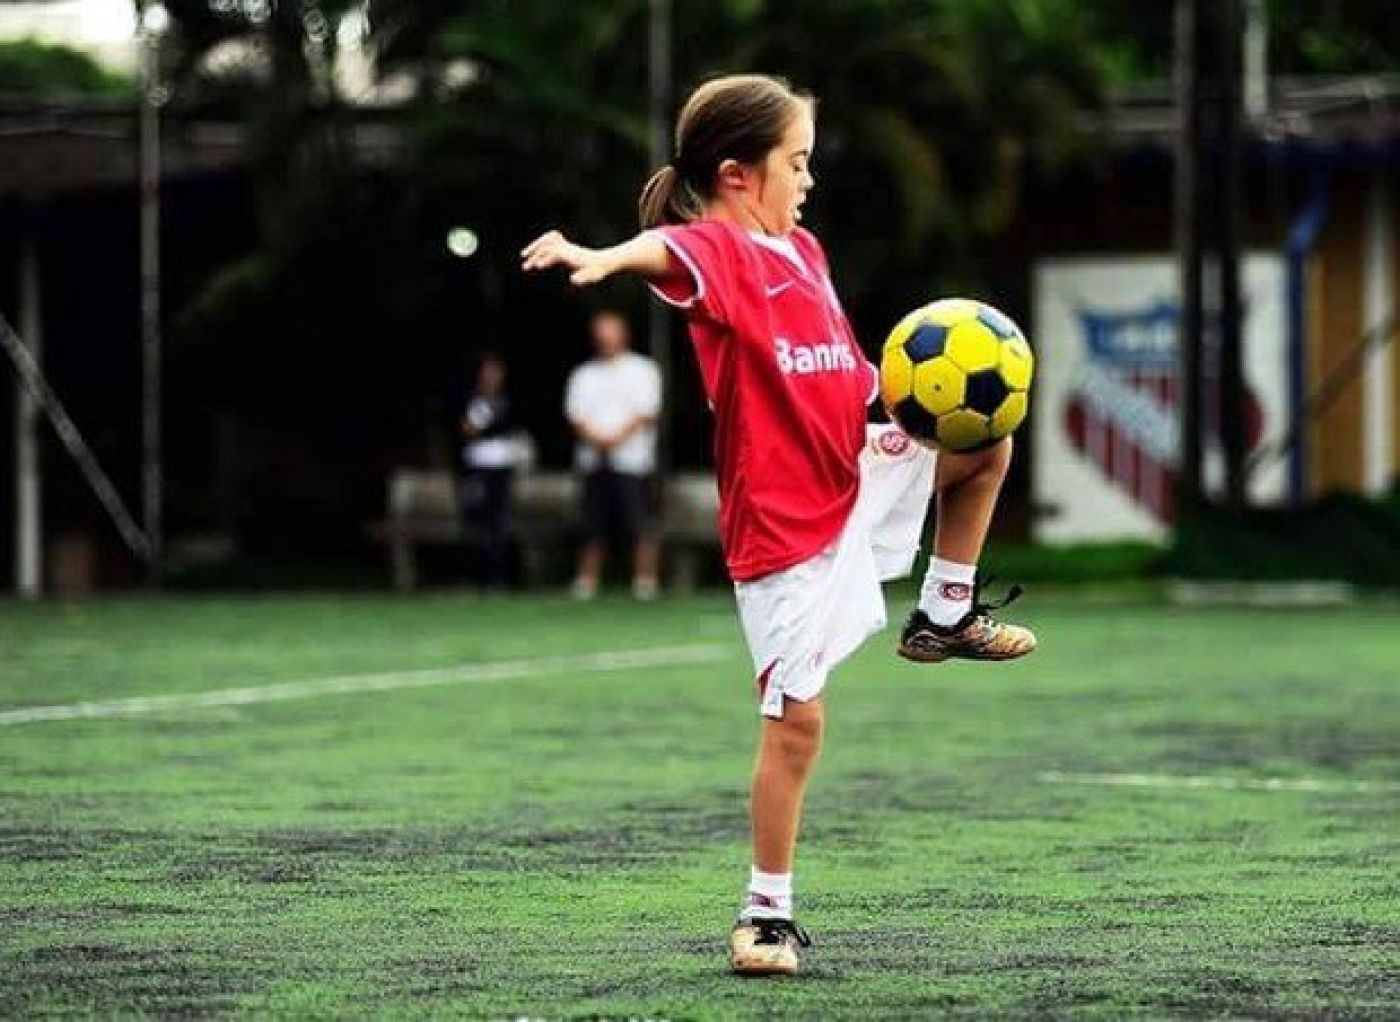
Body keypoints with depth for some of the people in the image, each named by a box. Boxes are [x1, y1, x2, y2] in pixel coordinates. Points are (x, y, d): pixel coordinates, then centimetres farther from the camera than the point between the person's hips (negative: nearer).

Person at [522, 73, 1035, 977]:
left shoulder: (803, 251, 8)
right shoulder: (720, 249, -18)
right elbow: (667, 250, -43)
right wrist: (604, 258, -65)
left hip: (859, 476, 8)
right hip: (784, 524, -8)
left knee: (985, 442, 15)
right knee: (795, 717, -5)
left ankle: (947, 616, 28)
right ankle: (768, 913, 6)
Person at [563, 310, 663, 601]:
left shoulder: (643, 370, 7)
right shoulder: (583, 375, 18)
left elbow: (646, 412, -4)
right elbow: (575, 414, 8)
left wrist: (617, 438, -15)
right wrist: (595, 437, -11)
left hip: (632, 459, -4)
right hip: (593, 460, 4)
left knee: (641, 525, -11)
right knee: (594, 526, 3)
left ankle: (645, 578, -10)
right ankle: (587, 581, 7)